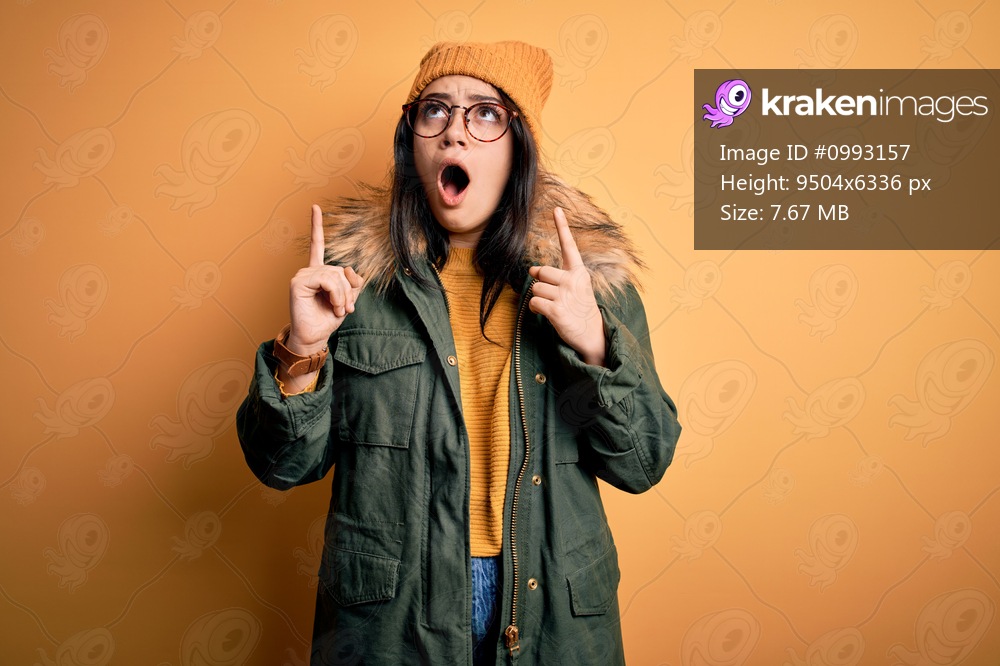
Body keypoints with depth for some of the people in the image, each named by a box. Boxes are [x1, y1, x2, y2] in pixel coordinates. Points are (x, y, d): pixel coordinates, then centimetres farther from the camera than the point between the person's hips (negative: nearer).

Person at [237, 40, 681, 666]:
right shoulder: (353, 272, -5)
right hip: (390, 614, 0)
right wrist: (303, 353, -19)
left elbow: (643, 466, -4)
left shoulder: (590, 273, -3)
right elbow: (284, 466, -2)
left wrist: (595, 346, -19)